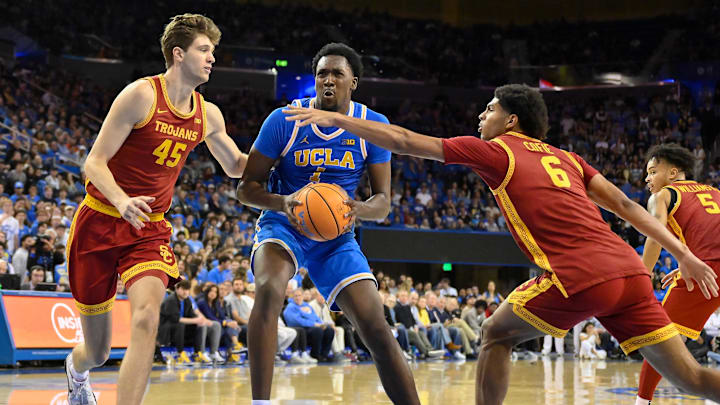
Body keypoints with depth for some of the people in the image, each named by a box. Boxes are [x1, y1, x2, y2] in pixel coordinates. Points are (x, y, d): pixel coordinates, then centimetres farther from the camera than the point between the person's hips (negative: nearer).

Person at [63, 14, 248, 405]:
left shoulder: (208, 115, 4)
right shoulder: (141, 94, -15)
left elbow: (237, 166, 19)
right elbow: (94, 162, -16)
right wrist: (122, 200, -35)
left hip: (150, 230, 4)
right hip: (100, 222, -3)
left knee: (146, 318, -26)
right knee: (98, 350, 7)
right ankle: (76, 367, 45)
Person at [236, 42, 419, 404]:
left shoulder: (373, 126, -6)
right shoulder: (283, 120, -11)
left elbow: (383, 201, -4)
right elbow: (246, 187, -7)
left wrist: (357, 209, -28)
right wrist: (283, 202, -29)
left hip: (337, 235, 2)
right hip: (283, 225, -2)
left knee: (376, 328, -10)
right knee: (269, 289, -35)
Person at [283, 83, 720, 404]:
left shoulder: (495, 151, 10)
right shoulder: (565, 157, 26)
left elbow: (403, 141, 11)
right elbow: (624, 204, 19)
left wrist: (334, 119, 18)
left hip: (579, 278, -6)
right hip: (629, 269, 6)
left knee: (497, 334, 17)